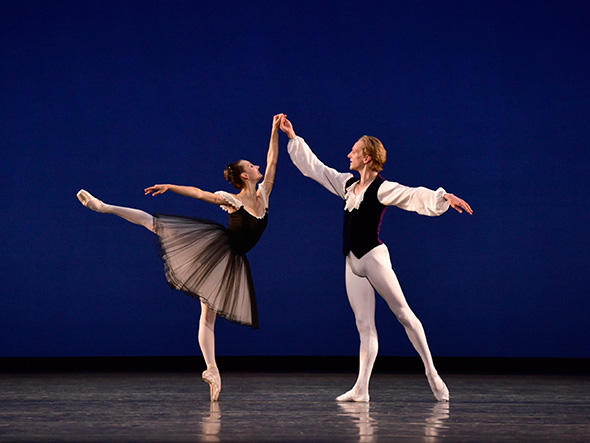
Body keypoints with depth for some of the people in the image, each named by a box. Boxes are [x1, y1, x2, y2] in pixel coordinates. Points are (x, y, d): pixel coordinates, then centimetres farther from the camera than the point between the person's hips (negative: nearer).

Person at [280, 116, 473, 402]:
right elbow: (314, 167, 24)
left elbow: (415, 196, -19)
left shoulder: (382, 189, -7)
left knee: (403, 313, -4)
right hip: (353, 263, 7)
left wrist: (444, 197, -35)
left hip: (373, 257, -7)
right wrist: (292, 137, 28)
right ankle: (361, 389, -5)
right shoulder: (348, 184, 15)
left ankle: (431, 373, 2)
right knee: (364, 325, 2)